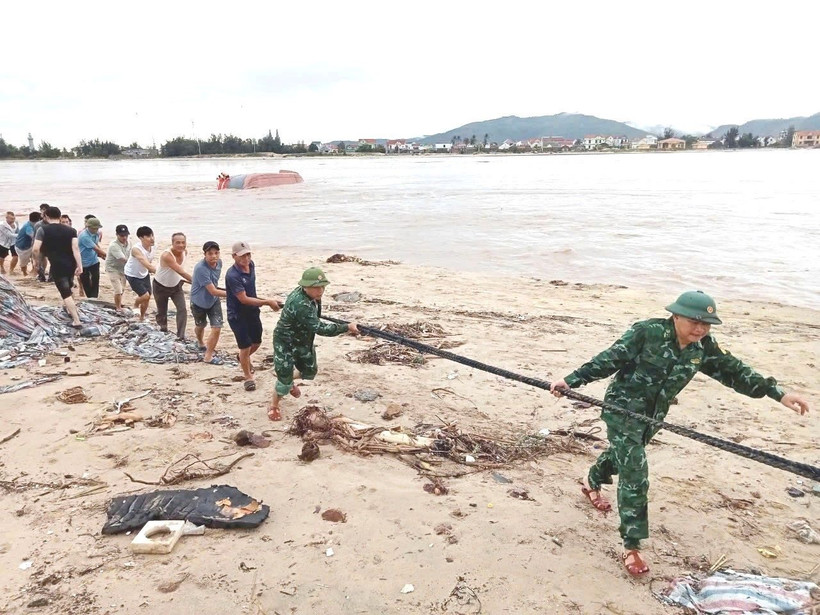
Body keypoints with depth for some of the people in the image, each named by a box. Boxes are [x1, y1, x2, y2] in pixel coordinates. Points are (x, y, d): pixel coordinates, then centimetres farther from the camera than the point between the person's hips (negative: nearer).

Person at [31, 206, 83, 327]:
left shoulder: (43, 230, -6)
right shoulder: (70, 230, 1)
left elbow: (36, 249, -14)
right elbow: (75, 248, -10)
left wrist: (36, 260, 5)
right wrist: (80, 265, -12)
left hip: (57, 266, -4)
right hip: (71, 264, 4)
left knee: (65, 293, -3)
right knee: (68, 289, 27)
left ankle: (76, 321, -9)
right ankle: (69, 309, 44)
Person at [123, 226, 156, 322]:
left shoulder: (152, 247, -11)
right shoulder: (136, 249, -34)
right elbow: (146, 264, -45)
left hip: (144, 274, 7)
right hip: (132, 275, -6)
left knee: (147, 297, 7)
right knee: (145, 296, -15)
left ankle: (142, 318, 28)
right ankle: (135, 306, 19)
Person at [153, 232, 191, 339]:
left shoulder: (185, 252, -12)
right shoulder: (166, 255, -34)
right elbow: (181, 272, -41)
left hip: (176, 286, 4)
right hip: (161, 286, -4)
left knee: (182, 309, -12)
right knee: (162, 311, 13)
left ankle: (181, 335, -7)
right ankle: (162, 326, 44)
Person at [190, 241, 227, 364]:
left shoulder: (219, 263, -12)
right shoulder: (200, 268, -34)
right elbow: (213, 292, -33)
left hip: (213, 301, 4)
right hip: (199, 302, -4)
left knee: (217, 328, -6)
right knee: (200, 326, 22)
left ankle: (208, 356, 13)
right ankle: (201, 344, 53)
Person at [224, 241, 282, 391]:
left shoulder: (251, 265, -4)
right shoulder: (232, 275, -28)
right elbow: (244, 299, -28)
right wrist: (267, 302, -27)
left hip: (252, 312, 7)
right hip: (237, 315, -7)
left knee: (257, 342, 20)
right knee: (245, 347, -1)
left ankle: (244, 358, 52)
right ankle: (248, 377, 22)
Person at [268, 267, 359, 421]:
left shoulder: (312, 295, -10)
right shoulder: (300, 304, -39)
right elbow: (319, 328, -41)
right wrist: (347, 328, -39)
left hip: (303, 341, 9)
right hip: (285, 344, -9)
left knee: (310, 371, 21)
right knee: (284, 380, -1)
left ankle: (290, 382, 53)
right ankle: (273, 406, 26)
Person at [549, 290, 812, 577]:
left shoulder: (703, 346, -6)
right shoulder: (647, 332, -24)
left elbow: (732, 371, 1)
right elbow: (609, 360, -22)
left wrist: (778, 393, -5)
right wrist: (571, 380, -24)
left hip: (652, 417, 7)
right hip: (623, 410, -7)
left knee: (622, 455, 29)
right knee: (635, 478, -10)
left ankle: (592, 484, 61)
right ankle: (631, 547, 3)